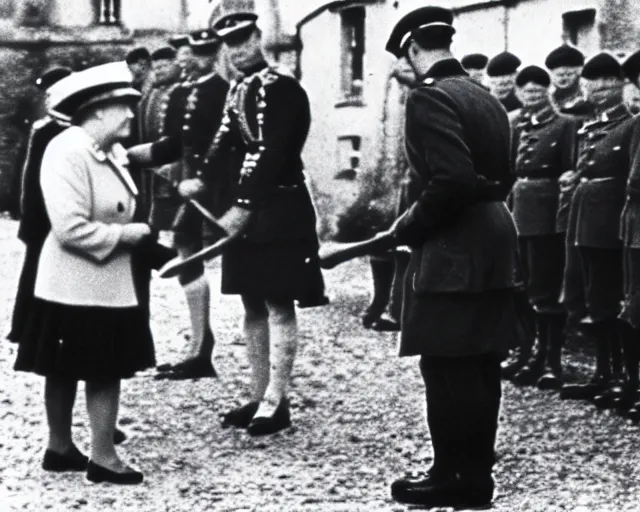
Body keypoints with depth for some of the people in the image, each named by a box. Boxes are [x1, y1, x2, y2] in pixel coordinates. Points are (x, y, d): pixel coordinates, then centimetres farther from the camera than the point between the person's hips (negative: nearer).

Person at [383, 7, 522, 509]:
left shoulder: (431, 96, -14)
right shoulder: (485, 97, 12)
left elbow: (451, 180, -25)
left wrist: (408, 227, -11)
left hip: (453, 253, -9)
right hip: (493, 244, 9)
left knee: (448, 369, -2)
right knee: (479, 367, 13)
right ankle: (475, 468, 21)